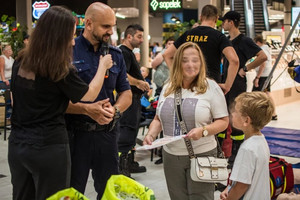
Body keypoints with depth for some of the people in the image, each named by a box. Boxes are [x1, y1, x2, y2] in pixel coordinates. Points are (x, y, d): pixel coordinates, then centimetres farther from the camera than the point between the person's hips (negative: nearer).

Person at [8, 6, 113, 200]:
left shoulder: (20, 62, 2)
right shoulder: (60, 70, -17)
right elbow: (90, 95, -2)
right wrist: (103, 66, 11)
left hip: (17, 144, 6)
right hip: (48, 147, -6)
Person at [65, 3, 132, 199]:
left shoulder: (115, 54, 8)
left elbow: (126, 93, 12)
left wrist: (115, 109, -9)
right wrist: (87, 109, -22)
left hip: (107, 132, 4)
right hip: (75, 133, -4)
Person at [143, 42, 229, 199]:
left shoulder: (210, 87, -5)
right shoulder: (168, 88, 9)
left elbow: (223, 121, -5)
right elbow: (158, 119, 16)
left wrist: (203, 130, -22)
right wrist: (151, 134, -2)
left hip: (201, 155, -4)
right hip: (171, 155, 4)